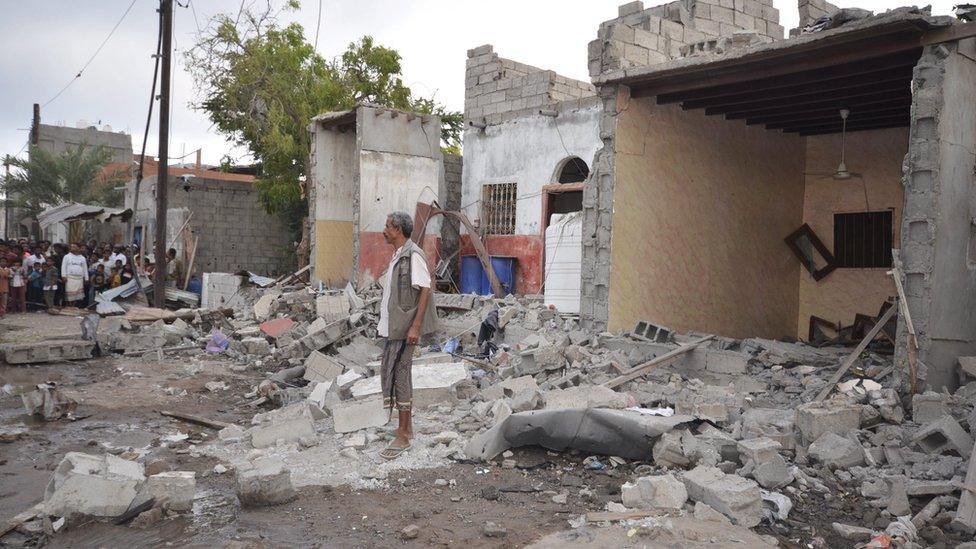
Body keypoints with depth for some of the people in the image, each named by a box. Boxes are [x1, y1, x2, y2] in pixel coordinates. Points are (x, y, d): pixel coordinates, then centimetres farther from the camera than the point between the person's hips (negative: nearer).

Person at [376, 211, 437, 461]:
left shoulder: (413, 255, -14)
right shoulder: (397, 256, 15)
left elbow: (425, 290, -18)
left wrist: (415, 327, -22)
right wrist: (387, 323, 19)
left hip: (405, 327, -10)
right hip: (393, 326, 10)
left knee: (399, 375, -6)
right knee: (387, 372, 14)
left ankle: (403, 436, 2)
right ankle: (406, 427, 24)